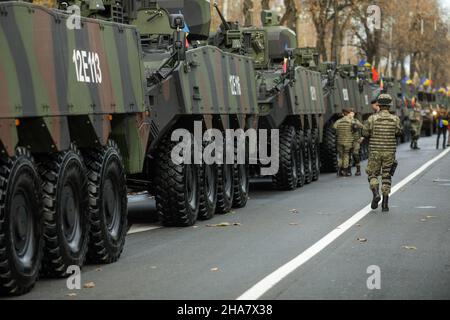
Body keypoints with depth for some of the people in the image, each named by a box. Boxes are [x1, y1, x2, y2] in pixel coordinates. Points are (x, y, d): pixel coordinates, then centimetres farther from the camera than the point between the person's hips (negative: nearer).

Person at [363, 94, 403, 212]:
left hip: (375, 151, -1)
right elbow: (399, 132, 9)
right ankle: (385, 204, 6)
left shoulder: (372, 118, -8)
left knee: (372, 174, 12)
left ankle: (376, 193, -14)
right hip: (389, 152, 1)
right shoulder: (395, 119, -4)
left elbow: (365, 133, -4)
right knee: (386, 177, 9)